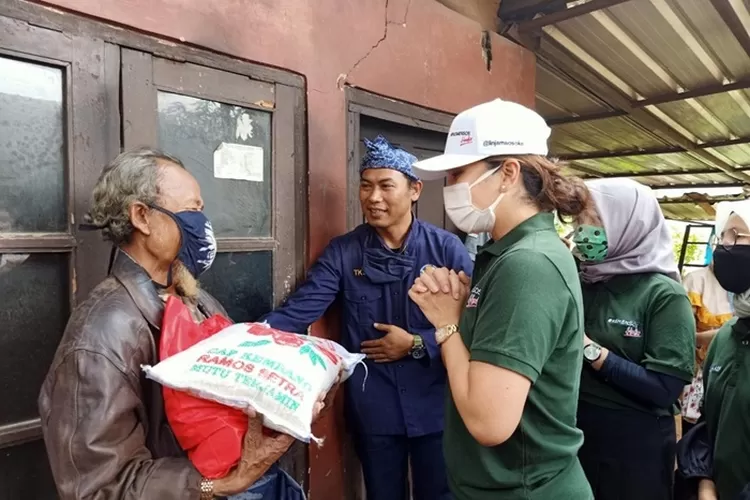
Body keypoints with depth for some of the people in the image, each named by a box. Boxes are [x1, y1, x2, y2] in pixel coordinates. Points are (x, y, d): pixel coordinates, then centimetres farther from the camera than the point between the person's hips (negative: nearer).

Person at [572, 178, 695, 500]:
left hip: (635, 444, -4)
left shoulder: (664, 295, -11)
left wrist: (590, 350, -22)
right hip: (574, 435, 5)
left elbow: (665, 389, -18)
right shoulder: (578, 284, 2)